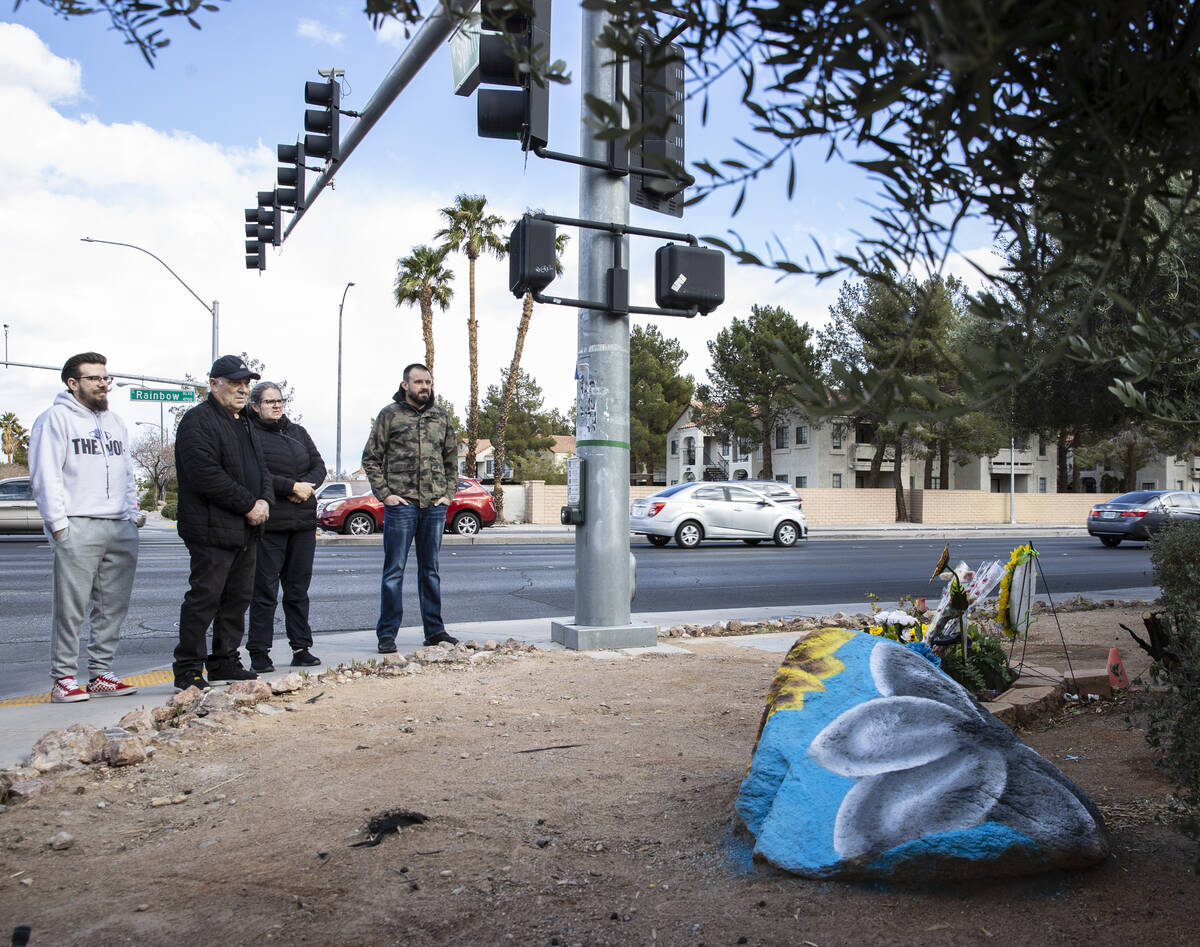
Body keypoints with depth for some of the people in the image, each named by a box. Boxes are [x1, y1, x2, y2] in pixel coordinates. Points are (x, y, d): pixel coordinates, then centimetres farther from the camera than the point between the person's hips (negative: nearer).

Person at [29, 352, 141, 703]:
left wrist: (131, 516, 14)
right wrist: (59, 524, -11)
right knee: (70, 607, -5)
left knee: (114, 606, 6)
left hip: (121, 529, 6)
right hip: (78, 528, -6)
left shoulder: (116, 423, 21)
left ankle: (101, 674, 14)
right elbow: (46, 476, -6)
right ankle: (64, 678, 4)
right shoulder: (56, 418, 1)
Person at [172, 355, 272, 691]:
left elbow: (261, 468, 21)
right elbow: (206, 475, -20)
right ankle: (188, 670, 3)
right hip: (212, 531, -9)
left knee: (238, 598, 13)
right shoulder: (198, 421, -10)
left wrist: (264, 501, 0)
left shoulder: (245, 424, 20)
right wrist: (249, 505, -17)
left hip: (246, 530, 9)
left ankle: (225, 662, 24)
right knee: (204, 599, -5)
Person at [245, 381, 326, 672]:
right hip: (269, 524, -6)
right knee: (265, 589, -2)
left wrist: (306, 486, -5)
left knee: (299, 588, 10)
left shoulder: (297, 432, 18)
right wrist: (292, 487, -16)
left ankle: (301, 648, 16)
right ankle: (259, 653, 5)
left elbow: (318, 465, 14)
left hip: (303, 521, 6)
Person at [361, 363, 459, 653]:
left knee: (430, 569, 11)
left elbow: (451, 459, 18)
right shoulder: (389, 415, 1)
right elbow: (371, 458, 2)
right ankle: (387, 634, 7)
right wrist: (384, 494, -7)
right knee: (394, 571, 0)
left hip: (434, 506, 4)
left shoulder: (441, 417, 12)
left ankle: (434, 630, 18)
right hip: (401, 504, -3)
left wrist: (448, 493, 7)